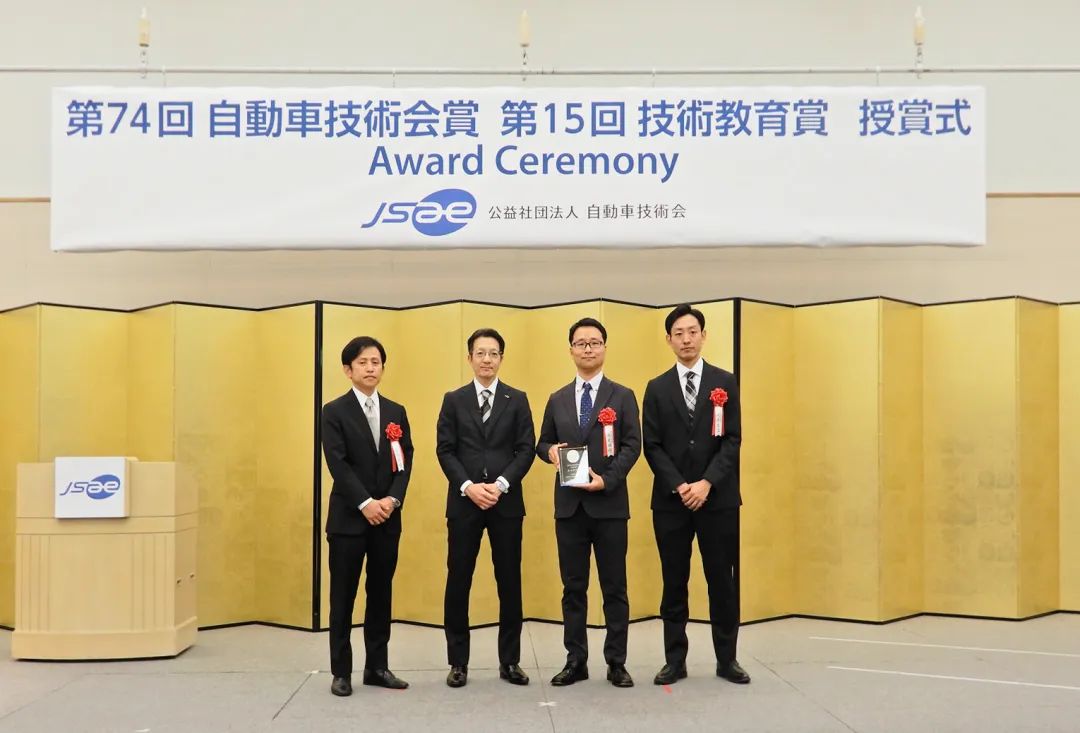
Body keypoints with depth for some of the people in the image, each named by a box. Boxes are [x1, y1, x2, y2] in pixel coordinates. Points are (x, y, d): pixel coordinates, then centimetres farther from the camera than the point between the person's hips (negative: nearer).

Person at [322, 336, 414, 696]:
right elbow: (338, 464, -10)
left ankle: (377, 666, 18)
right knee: (343, 596, 2)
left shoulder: (396, 412, 11)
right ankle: (341, 672, 10)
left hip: (388, 517, 4)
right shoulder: (334, 411, -2)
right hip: (349, 517, -4)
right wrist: (366, 503, -17)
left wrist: (392, 499, -10)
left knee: (381, 594, 9)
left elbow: (406, 462, 5)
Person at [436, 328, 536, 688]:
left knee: (509, 582, 5)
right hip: (463, 502, 0)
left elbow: (526, 450, 1)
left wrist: (501, 484, -13)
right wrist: (468, 486, -13)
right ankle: (458, 662, 13)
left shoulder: (517, 400, 7)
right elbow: (445, 451, 1)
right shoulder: (454, 400, 7)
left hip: (506, 502, 0)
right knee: (458, 581, 2)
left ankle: (510, 661, 15)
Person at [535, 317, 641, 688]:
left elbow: (632, 446, -4)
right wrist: (550, 451, -9)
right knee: (573, 587, 8)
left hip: (609, 504, -3)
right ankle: (576, 661, 16)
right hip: (569, 505, 3)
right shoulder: (557, 400, 12)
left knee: (614, 588, 3)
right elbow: (542, 443, 15)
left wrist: (607, 480, -17)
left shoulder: (622, 396, 3)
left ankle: (616, 663, 12)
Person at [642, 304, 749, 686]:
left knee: (721, 580, 5)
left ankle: (726, 659, 17)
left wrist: (707, 483, -13)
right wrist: (678, 486, -11)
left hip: (718, 497, 0)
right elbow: (653, 446, 1)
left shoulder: (725, 382, 5)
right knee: (674, 582, 6)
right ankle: (675, 660, 14)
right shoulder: (657, 388, 6)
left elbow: (732, 440, -1)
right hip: (670, 499, 1)